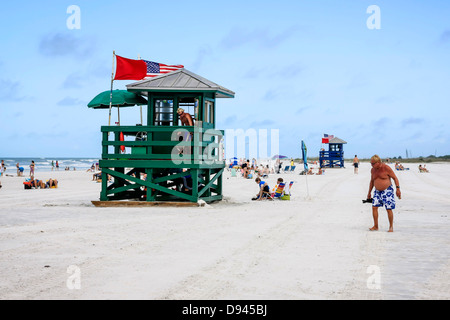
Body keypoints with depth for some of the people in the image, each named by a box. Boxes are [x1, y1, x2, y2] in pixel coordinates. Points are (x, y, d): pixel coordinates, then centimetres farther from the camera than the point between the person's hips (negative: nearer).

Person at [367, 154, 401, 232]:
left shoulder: (386, 168, -13)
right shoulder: (373, 170, 4)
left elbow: (395, 178, -9)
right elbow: (372, 181, 18)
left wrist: (398, 189, -17)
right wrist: (369, 192, 20)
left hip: (387, 191, -6)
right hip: (377, 191, 6)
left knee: (389, 209, -7)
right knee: (374, 207, -4)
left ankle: (391, 227, 4)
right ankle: (375, 226, 5)